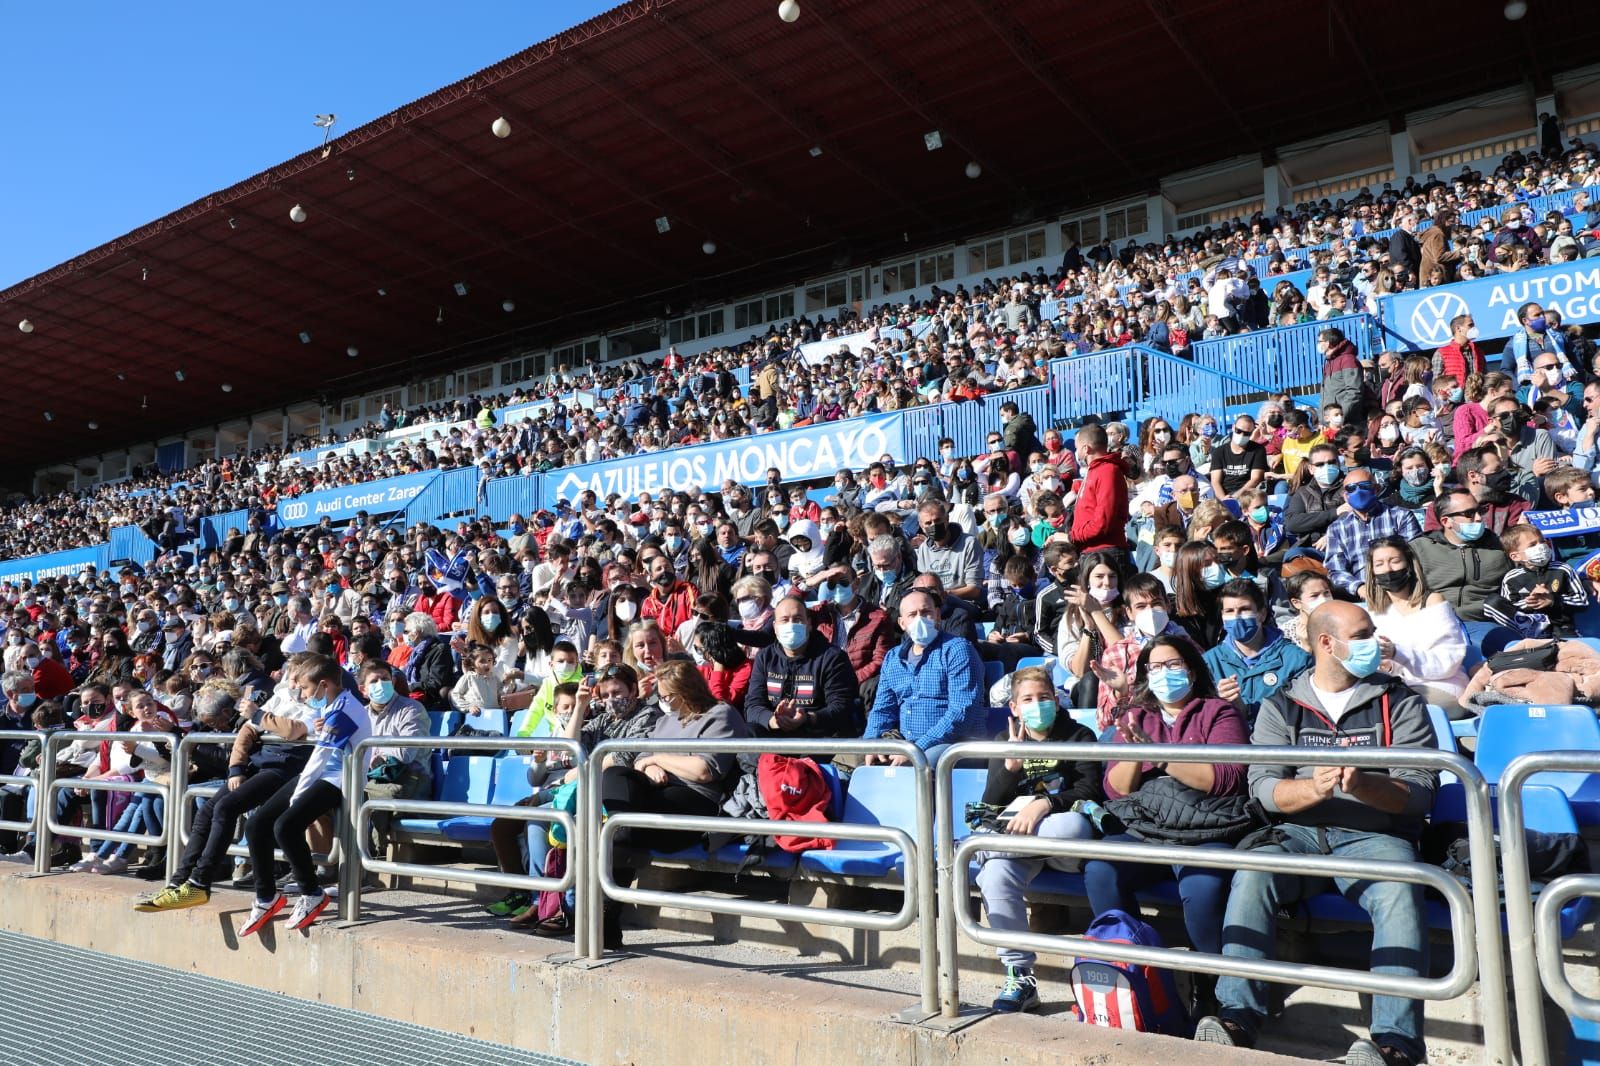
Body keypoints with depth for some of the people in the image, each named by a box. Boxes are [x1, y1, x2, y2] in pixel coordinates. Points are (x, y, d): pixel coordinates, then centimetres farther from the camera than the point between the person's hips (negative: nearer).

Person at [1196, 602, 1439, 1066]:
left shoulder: (1399, 702, 8)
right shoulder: (1281, 706, 10)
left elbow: (1419, 792, -2)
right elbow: (1264, 787, -1)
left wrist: (1363, 784, -23)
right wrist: (1313, 788, -23)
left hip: (1375, 835, -1)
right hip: (1298, 834, 1)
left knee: (1399, 892, -34)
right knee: (1250, 878, -29)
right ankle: (1238, 1017, -26)